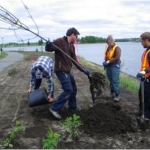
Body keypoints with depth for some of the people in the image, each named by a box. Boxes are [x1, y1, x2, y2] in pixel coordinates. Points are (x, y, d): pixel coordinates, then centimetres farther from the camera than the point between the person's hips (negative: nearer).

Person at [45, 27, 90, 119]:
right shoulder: (60, 41, -12)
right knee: (68, 90, -14)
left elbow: (75, 61, 15)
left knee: (74, 89, 18)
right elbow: (48, 49, -10)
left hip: (67, 71, 9)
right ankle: (55, 108, -5)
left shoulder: (72, 46, 13)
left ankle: (72, 106, 37)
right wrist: (48, 45, -35)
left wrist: (83, 70, 12)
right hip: (61, 70, -9)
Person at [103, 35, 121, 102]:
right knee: (110, 80, 13)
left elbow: (117, 58, -23)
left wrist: (108, 62, -22)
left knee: (115, 81, -7)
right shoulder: (107, 47, 10)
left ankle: (117, 95, 0)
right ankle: (112, 93, 24)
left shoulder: (117, 48, -12)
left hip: (115, 66, -7)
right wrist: (105, 62, 2)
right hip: (108, 66, 7)